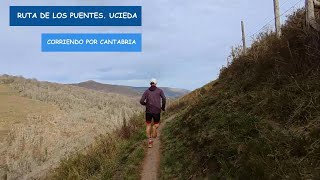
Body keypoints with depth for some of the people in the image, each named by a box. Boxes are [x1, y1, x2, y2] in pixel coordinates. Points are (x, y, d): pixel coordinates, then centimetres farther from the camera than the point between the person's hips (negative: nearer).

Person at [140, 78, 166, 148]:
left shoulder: (147, 91, 7)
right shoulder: (160, 90, 5)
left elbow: (141, 101, -3)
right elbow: (164, 98, -12)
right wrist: (163, 107, 4)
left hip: (148, 111, 1)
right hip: (157, 111, -1)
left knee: (148, 125, 17)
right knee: (156, 124, 24)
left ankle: (150, 139, 2)